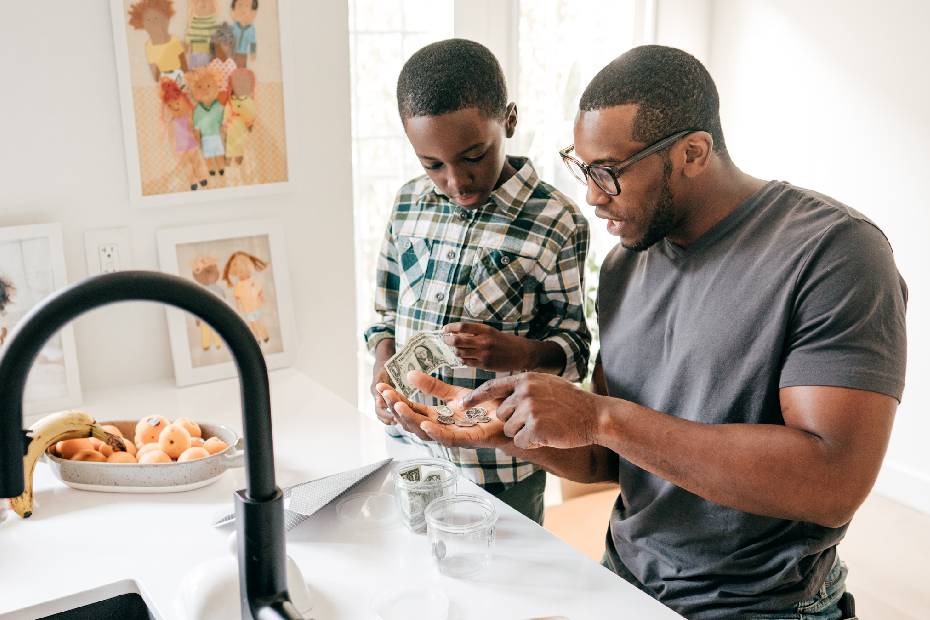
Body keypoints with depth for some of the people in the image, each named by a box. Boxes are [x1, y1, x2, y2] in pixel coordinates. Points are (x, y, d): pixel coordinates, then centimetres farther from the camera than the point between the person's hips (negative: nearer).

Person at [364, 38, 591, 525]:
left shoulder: (555, 224, -13)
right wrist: (383, 371, -8)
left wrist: (522, 353, -28)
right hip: (409, 452, 4)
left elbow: (573, 348, -7)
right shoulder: (409, 203, 1)